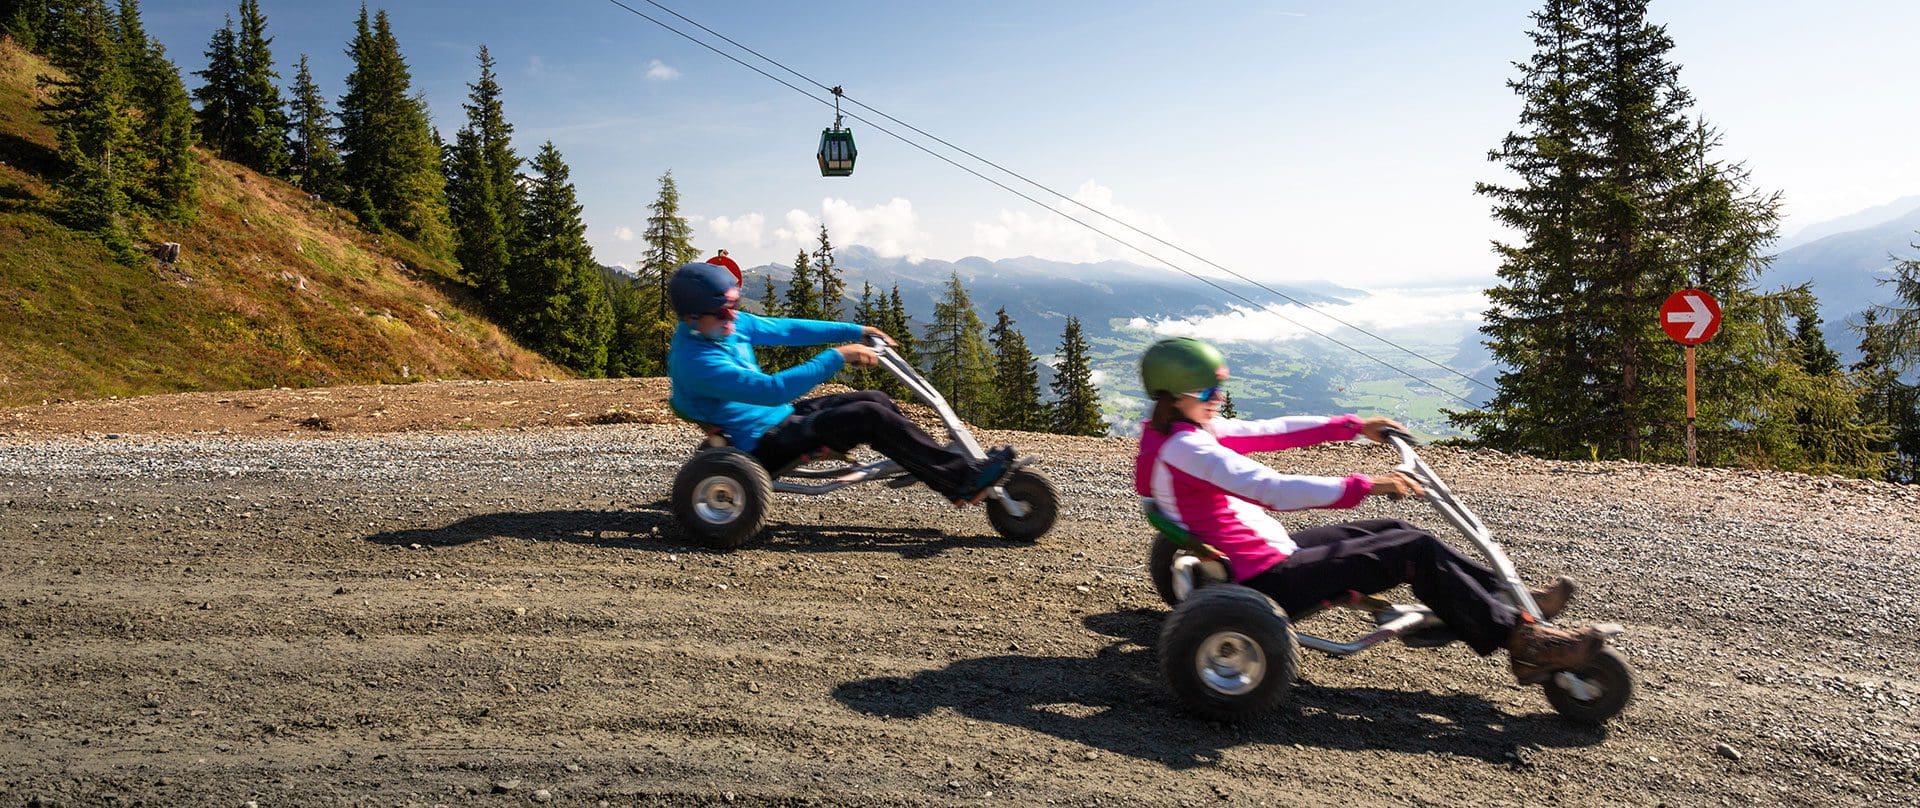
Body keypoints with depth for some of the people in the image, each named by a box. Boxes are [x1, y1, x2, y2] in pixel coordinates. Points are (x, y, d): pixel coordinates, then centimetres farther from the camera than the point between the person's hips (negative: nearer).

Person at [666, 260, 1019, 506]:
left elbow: (784, 329, 11)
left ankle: (946, 464, 5)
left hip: (777, 416, 10)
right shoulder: (695, 361, -26)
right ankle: (965, 480, -17)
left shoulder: (729, 324, 2)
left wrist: (856, 331, 8)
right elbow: (771, 389, -33)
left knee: (874, 399, 0)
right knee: (870, 416, -20)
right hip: (762, 444, -10)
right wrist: (836, 357, -30)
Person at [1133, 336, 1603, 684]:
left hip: (1266, 561, 10)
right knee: (1415, 551, -10)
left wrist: (1355, 427, 12)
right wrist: (1363, 487, -34)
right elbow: (1272, 490, -33)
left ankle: (1511, 599, 19)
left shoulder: (1185, 430, 9)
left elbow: (1274, 433, 12)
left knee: (1392, 531, 12)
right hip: (1268, 582, -10)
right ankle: (1521, 640, -1)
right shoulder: (1183, 449, -22)